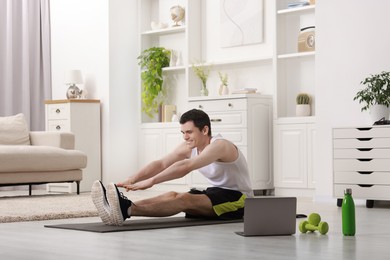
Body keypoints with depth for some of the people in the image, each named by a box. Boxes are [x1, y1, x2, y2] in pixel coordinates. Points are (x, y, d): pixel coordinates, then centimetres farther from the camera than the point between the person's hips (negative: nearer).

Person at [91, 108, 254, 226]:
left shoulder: (219, 146, -25)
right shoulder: (189, 147, 1)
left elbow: (186, 166, -40)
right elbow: (161, 164, -11)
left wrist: (151, 181, -48)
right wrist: (132, 180, -27)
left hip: (238, 199, -8)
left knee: (184, 199, -32)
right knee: (174, 196, -21)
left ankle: (127, 209, -53)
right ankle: (122, 209, -42)